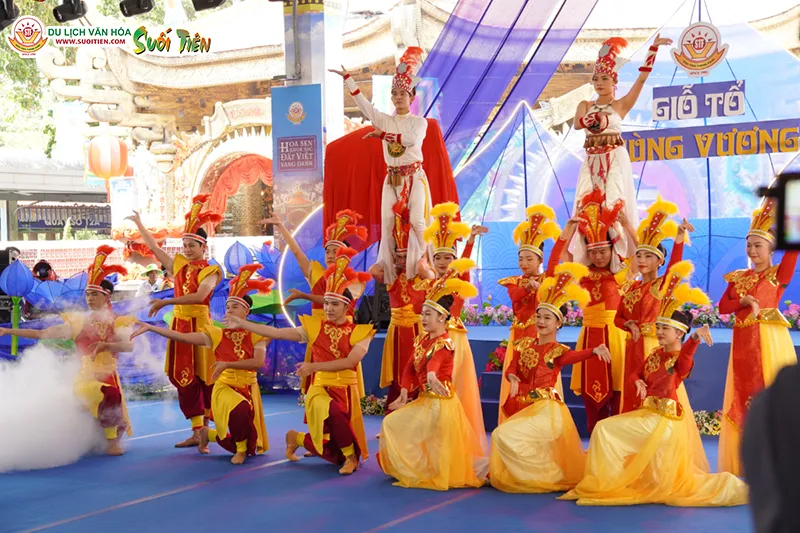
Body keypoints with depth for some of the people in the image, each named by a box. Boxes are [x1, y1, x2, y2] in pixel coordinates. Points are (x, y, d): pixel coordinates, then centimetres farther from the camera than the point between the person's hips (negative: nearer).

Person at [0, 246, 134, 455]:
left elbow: (129, 345, -18)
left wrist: (105, 345, -34)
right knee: (110, 394, -32)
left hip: (110, 379, 3)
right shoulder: (78, 322, -2)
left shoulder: (116, 323, 0)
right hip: (87, 379, -3)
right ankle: (111, 442, -13)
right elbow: (42, 334, -6)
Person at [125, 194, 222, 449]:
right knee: (185, 380, 4)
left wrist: (166, 302, -27)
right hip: (179, 325, 6)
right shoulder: (179, 265, 11)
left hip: (200, 325, -6)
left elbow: (199, 296, -23)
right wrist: (139, 225, 28)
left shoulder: (210, 271, -6)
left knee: (205, 378, -4)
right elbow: (154, 248, 22)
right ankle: (197, 432, 8)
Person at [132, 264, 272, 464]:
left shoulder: (256, 336, -2)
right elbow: (181, 337, -7)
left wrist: (227, 364, -26)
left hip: (249, 389, 3)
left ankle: (209, 434, 33)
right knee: (240, 410, -38)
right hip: (224, 388, -3)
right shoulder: (216, 334, -2)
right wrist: (150, 328, -13)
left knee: (250, 440, 4)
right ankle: (241, 449, -8)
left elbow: (258, 362, -18)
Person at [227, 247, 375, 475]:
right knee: (332, 412, -37)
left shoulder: (360, 332, -4)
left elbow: (350, 361, -19)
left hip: (347, 390, 1)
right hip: (320, 388, -1)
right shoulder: (315, 327, 1)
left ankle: (297, 438, 35)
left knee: (333, 450, 2)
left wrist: (314, 366, -24)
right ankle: (350, 456, -9)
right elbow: (277, 333, -1)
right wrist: (241, 324, -4)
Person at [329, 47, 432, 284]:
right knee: (388, 222, -4)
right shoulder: (385, 120, 10)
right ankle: (389, 272, -1)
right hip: (392, 178, 4)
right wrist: (347, 78, -3)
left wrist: (383, 134, -23)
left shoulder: (419, 122, 0)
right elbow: (362, 102, 2)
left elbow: (412, 139, -22)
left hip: (414, 176, -3)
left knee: (417, 220, -14)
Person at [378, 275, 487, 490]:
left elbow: (434, 360, -40)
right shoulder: (422, 340, 8)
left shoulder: (445, 343, -16)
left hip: (440, 401, -8)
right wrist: (405, 392, -12)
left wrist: (431, 375, -60)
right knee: (391, 423, 9)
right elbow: (410, 368, 3)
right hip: (423, 399, 8)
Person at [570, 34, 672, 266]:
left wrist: (653, 49, -8)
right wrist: (596, 117, -24)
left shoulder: (621, 104, 4)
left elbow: (642, 78, -4)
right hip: (592, 161, 3)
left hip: (615, 160, -3)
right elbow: (577, 123, -8)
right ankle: (586, 260, 0)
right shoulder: (585, 106, 13)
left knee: (614, 204, -12)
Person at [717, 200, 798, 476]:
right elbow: (722, 306, 5)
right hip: (743, 342, 5)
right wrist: (743, 301, -13)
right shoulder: (738, 277, 13)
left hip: (770, 340, -5)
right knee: (744, 398, 6)